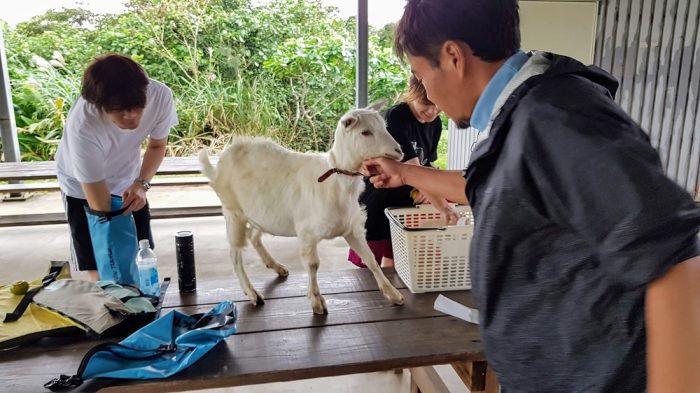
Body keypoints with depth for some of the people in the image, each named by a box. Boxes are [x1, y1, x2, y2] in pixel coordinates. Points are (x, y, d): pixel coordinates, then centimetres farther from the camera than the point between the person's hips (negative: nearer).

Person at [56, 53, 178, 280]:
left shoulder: (160, 96, -30)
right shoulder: (82, 128, -39)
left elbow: (157, 146, -8)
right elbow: (100, 208, -31)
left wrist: (141, 184, -25)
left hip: (128, 180, 3)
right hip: (83, 188, -3)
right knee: (99, 269, -3)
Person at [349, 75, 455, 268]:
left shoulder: (435, 124, 0)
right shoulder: (396, 116, -21)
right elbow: (412, 167, -29)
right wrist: (441, 204, -32)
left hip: (404, 203, 6)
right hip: (376, 203, -6)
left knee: (393, 263, 14)